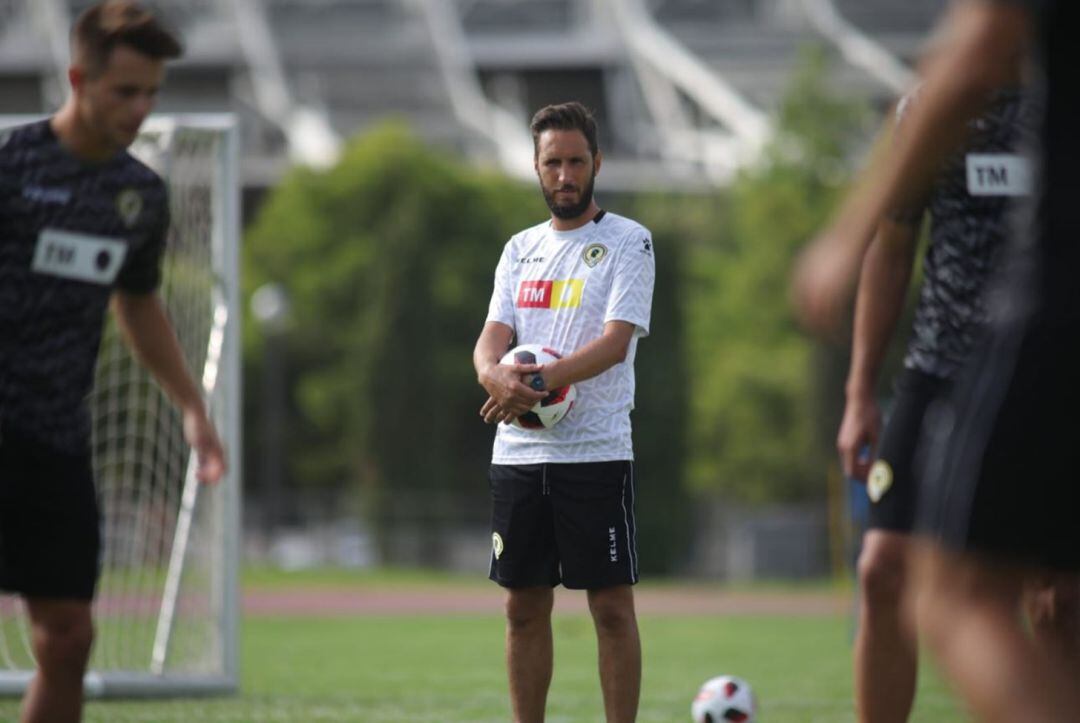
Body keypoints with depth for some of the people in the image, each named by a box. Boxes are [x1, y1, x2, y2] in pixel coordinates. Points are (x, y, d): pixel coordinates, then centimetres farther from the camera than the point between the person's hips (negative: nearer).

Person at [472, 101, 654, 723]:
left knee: (613, 607, -4)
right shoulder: (521, 249, 15)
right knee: (525, 608, 7)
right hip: (518, 454, 5)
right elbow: (492, 339, 6)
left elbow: (616, 343, -13)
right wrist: (497, 374, -19)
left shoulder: (628, 242, -1)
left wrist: (542, 381, -26)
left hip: (597, 454, -5)